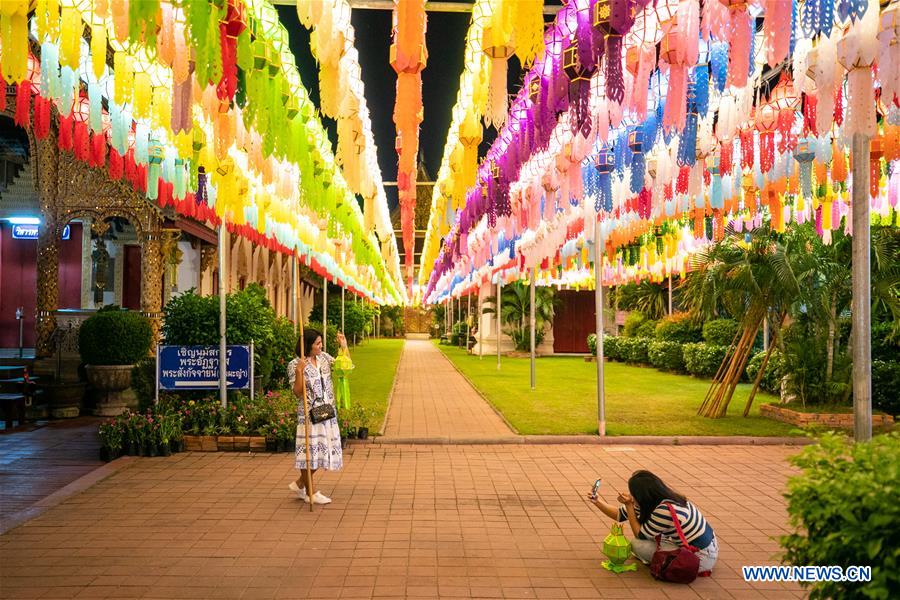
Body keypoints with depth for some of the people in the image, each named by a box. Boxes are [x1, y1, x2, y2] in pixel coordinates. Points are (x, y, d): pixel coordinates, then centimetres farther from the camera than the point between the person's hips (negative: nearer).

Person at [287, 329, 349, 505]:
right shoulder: (295, 365, -10)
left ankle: (299, 484, 28)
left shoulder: (324, 357, 8)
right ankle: (311, 492, 13)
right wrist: (300, 371, -24)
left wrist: (344, 346, 3)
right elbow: (297, 392, -13)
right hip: (309, 413, -7)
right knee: (310, 450, -1)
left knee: (322, 449, 11)